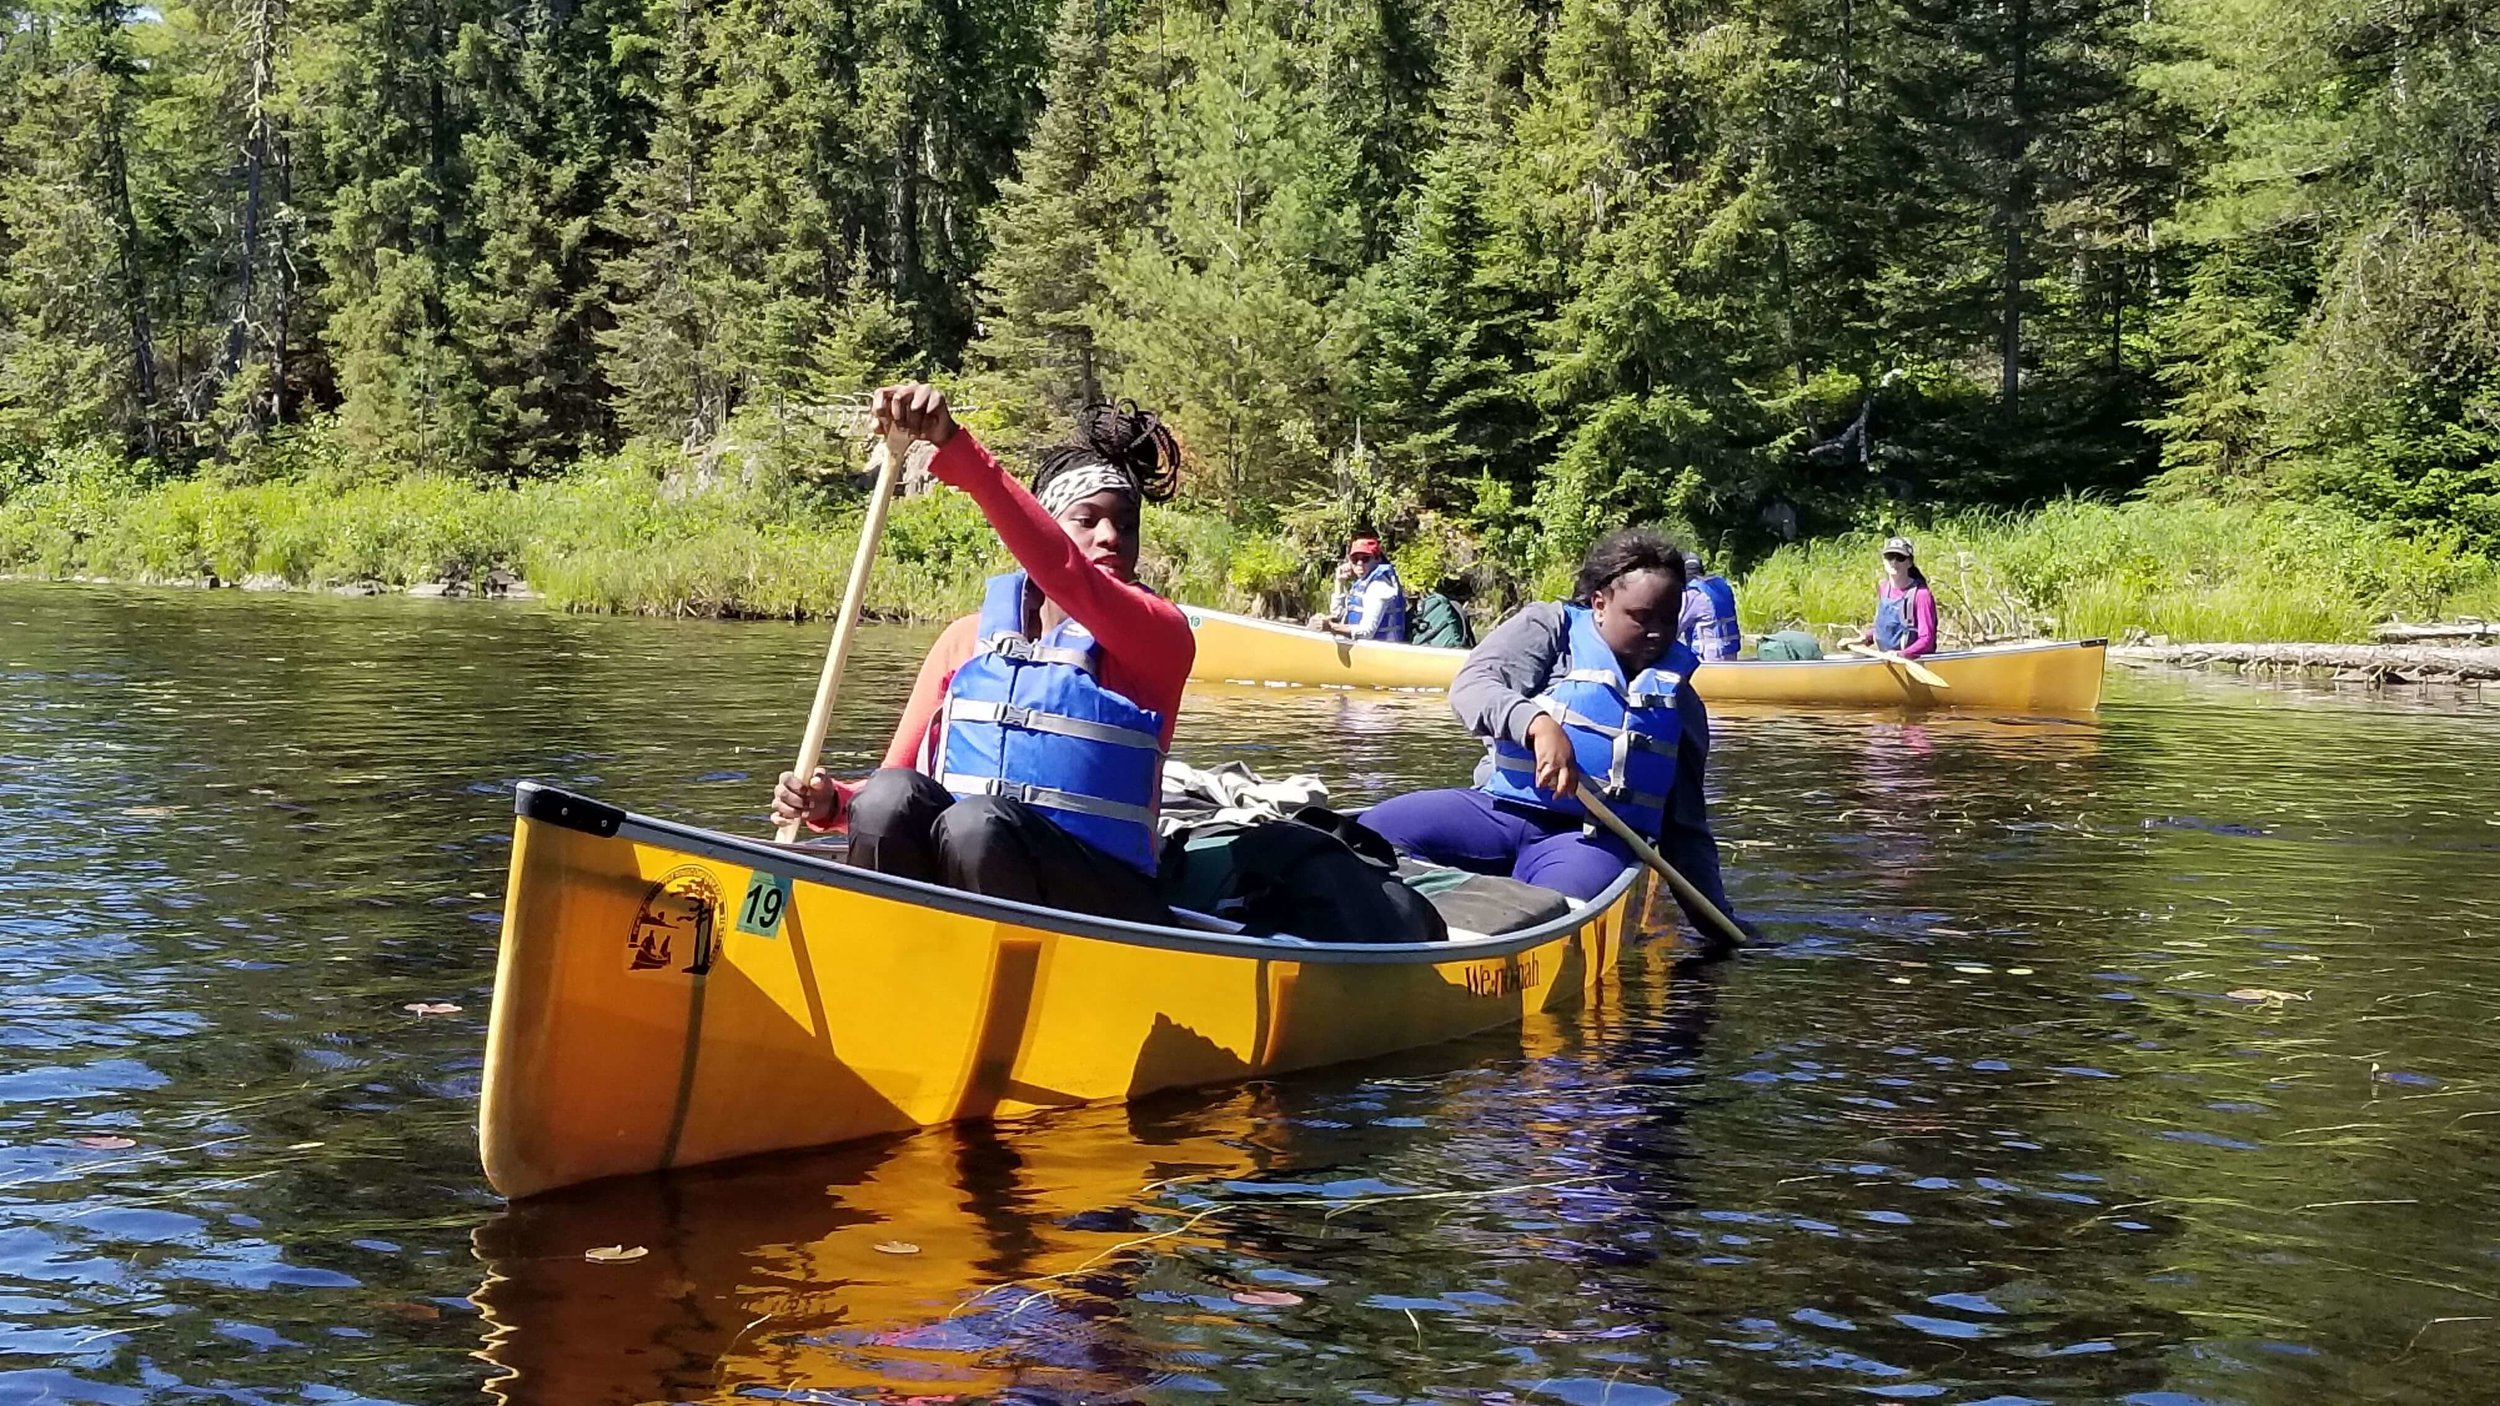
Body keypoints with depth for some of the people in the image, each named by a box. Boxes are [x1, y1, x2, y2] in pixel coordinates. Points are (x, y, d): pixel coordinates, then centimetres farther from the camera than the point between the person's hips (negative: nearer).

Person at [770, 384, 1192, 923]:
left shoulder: (1160, 636, 0)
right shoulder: (969, 638, 13)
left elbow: (1065, 573, -22)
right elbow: (892, 787, 12)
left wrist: (954, 445, -32)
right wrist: (831, 803, -13)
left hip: (1100, 902, -3)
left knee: (976, 822, -32)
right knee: (890, 797, -26)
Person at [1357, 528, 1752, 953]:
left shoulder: (1680, 701, 21)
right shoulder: (1549, 628, 10)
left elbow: (1687, 829, 26)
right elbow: (1471, 685, -10)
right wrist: (1539, 723, -30)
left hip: (1596, 840, 1)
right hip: (1501, 811, -1)